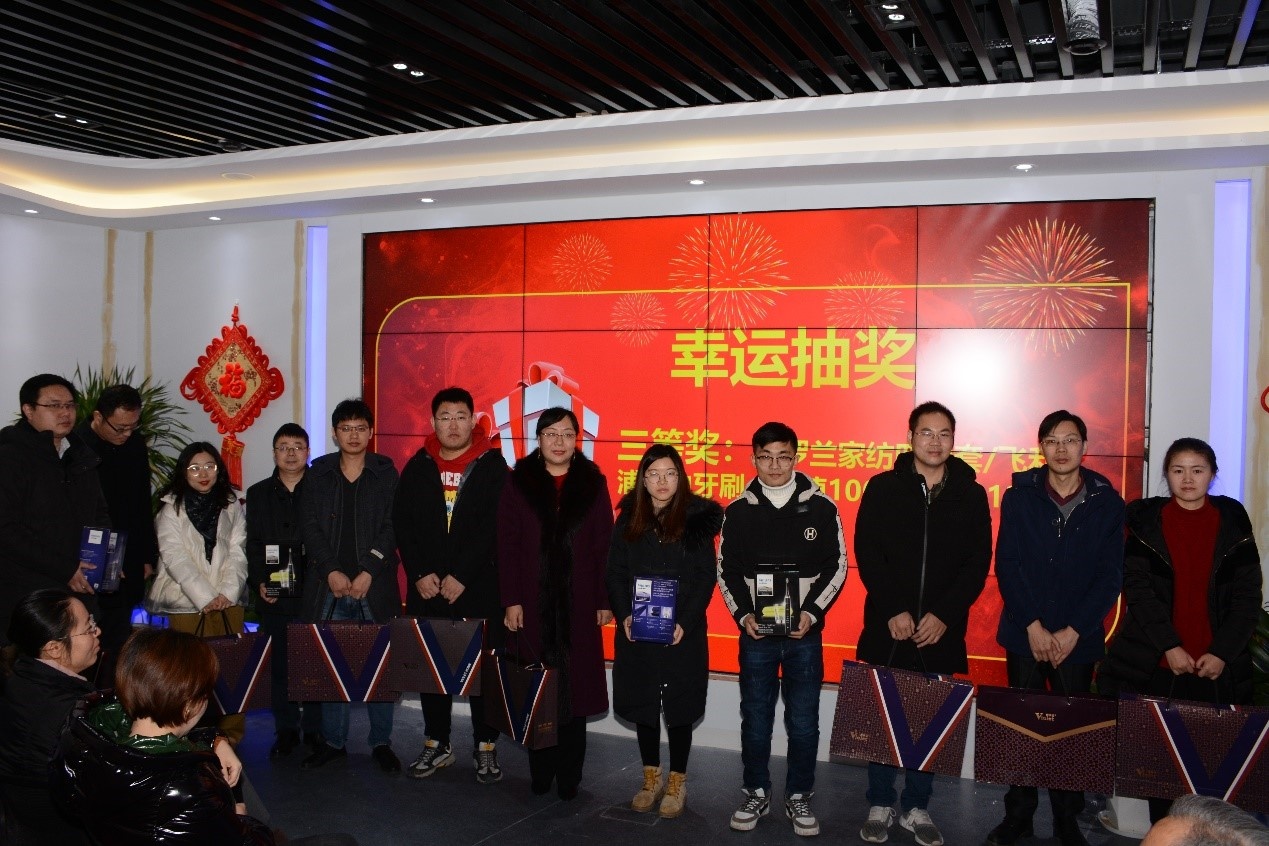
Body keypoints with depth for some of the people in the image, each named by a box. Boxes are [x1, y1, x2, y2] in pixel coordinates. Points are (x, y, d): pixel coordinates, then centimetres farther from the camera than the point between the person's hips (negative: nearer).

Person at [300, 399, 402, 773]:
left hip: (374, 585, -1)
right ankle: (333, 742, 18)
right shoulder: (318, 473, 9)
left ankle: (381, 742, 12)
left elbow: (391, 527, -2)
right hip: (328, 587, 2)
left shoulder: (385, 472, 4)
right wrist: (331, 572, -9)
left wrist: (368, 573, -12)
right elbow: (310, 528, 3)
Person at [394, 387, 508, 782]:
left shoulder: (492, 465, -2)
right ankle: (436, 744, 23)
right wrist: (419, 574, -6)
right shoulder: (418, 466, 8)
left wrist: (461, 576, -13)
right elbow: (402, 523, 4)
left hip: (479, 587, -3)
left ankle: (485, 748, 13)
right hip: (427, 587, 3)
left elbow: (494, 527, -10)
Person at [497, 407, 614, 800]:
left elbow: (603, 546, 3)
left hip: (578, 605, 0)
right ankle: (540, 775, 16)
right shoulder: (518, 483, 3)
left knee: (574, 689, 2)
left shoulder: (593, 483, 4)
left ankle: (569, 778, 12)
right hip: (532, 605, 0)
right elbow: (507, 545, 0)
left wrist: (604, 601, -1)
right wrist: (511, 600, -6)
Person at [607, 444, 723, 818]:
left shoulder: (697, 518, -5)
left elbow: (705, 576, -6)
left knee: (679, 707, 6)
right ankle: (651, 778, 26)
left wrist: (684, 622, -15)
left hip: (682, 632, -3)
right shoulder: (629, 519, 4)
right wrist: (625, 616, -10)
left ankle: (677, 782, 21)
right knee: (642, 703, 11)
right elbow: (616, 573, 4)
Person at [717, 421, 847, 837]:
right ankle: (757, 794, 25)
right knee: (755, 719, 10)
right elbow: (727, 569, 6)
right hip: (755, 633, 1)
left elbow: (836, 566, 0)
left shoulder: (821, 506, -2)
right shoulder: (738, 511, 1)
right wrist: (743, 614, -8)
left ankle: (799, 797, 22)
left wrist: (811, 611, -10)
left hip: (805, 634, -1)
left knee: (803, 721, 6)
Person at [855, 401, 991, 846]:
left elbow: (978, 563, 1)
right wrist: (893, 611, -12)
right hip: (888, 627, -1)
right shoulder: (883, 488, 1)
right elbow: (867, 553, -3)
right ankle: (880, 805, 19)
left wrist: (944, 615, -9)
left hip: (942, 631, 1)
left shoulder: (971, 495, 5)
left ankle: (916, 807, 21)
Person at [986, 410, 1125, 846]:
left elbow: (1110, 575, -1)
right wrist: (1033, 626, -10)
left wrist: (1073, 631, -8)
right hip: (1025, 634, 0)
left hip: (1078, 639, 0)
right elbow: (1007, 564, -2)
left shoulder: (1107, 502, 1)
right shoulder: (1019, 496, 1)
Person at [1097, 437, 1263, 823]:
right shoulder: (1146, 520, 3)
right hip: (1154, 665, 0)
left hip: (1218, 669, 1)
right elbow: (1137, 588, -3)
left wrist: (1222, 653, -6)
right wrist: (1168, 646, -11)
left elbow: (1248, 595, 3)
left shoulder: (1233, 521, 6)